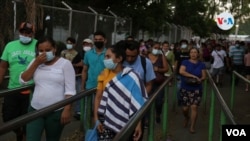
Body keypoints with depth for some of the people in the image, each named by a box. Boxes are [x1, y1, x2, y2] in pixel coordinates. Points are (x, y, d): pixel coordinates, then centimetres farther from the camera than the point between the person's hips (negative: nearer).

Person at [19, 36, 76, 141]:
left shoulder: (65, 63, -5)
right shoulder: (35, 62, 9)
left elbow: (70, 90, -8)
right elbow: (23, 80, 1)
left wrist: (67, 110, -15)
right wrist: (36, 63, -7)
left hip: (56, 111, -3)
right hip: (35, 109, 3)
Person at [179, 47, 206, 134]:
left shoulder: (201, 64, 7)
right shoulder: (185, 62, 1)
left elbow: (204, 76, 5)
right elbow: (181, 71, -16)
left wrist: (200, 79, -20)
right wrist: (194, 76, -22)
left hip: (197, 89, 0)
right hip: (185, 89, 0)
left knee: (194, 107, -9)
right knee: (185, 108, 1)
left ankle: (192, 126, 4)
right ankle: (186, 118, 37)